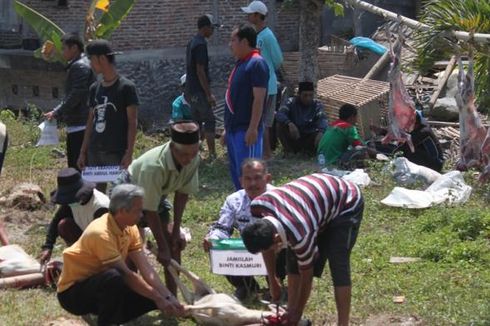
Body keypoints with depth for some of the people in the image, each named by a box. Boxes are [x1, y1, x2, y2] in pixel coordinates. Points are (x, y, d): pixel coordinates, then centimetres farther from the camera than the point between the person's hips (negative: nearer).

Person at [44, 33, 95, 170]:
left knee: (77, 166, -11)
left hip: (79, 125, -10)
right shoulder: (78, 65, 19)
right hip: (79, 125, 10)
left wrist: (57, 113, -12)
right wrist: (58, 113, 15)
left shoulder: (80, 66, -12)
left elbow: (76, 95, -19)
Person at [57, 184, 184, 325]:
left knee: (151, 295, -6)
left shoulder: (130, 229, -3)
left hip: (104, 286, 8)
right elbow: (126, 275, -29)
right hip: (73, 292, -8)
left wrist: (169, 297, -17)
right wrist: (158, 299, -25)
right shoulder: (101, 233, -29)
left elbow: (145, 267, -7)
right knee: (114, 277, -37)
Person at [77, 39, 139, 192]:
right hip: (94, 152, 6)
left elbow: (132, 122, -8)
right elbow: (90, 121, 16)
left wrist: (129, 153, -13)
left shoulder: (126, 87, -7)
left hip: (116, 153, -6)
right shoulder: (95, 88, 12)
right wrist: (83, 151, 13)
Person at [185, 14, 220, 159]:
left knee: (196, 121, 12)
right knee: (209, 120, -3)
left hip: (191, 90, 9)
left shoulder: (191, 42, 13)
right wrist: (209, 94, -19)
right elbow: (200, 71, -21)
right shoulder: (201, 44, -17)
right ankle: (212, 153, -3)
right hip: (199, 91, -9)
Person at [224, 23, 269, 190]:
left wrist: (253, 128, -22)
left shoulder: (257, 64, -13)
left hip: (246, 130, -10)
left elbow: (259, 99, -19)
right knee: (236, 172, 13)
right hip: (234, 128, 10)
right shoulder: (241, 63, 16)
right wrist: (227, 128, 21)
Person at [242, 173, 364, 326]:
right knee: (294, 261, 1)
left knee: (338, 266, -19)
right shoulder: (258, 206, -24)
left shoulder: (300, 234, -39)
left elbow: (306, 275, -21)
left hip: (347, 203, -7)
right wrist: (272, 281, 4)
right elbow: (265, 244, -2)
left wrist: (296, 312, -7)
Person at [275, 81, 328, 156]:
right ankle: (289, 151, -9)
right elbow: (279, 114, -24)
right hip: (294, 136, 0)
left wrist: (321, 132, -48)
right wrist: (289, 123, -45)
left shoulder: (317, 105, -6)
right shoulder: (292, 102, -7)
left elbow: (322, 119, -26)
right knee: (281, 125, -26)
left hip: (310, 137, 0)